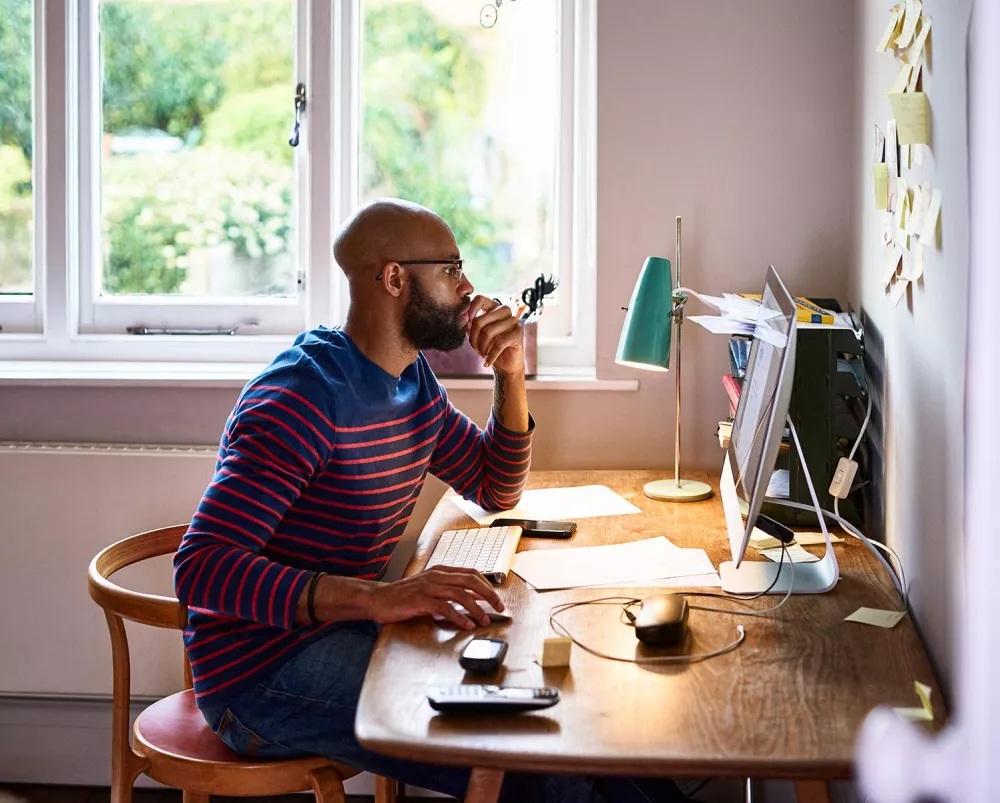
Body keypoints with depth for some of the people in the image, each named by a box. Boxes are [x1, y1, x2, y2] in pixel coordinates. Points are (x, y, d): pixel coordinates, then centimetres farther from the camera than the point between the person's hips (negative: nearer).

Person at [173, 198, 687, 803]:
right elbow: (203, 568, -29)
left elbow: (497, 490, 22)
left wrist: (512, 376, 4)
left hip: (338, 632, 9)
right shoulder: (304, 394, -21)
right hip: (262, 672, -9)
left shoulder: (414, 379, 9)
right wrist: (376, 598, -40)